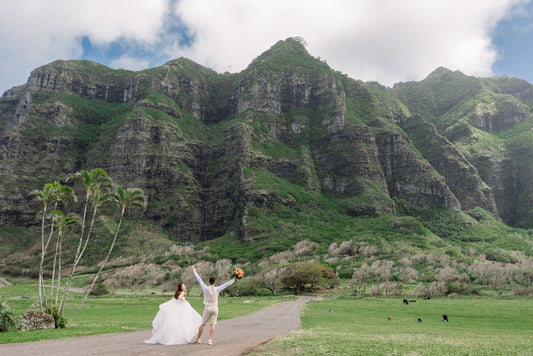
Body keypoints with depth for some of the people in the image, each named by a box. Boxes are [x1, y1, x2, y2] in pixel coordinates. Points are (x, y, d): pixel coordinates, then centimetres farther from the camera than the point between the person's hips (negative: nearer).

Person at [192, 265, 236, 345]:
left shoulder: (205, 288, -6)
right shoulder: (217, 289, -5)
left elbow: (199, 279, 1)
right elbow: (227, 284, -2)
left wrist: (194, 271, 10)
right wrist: (235, 279, 3)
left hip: (207, 308, 0)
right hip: (215, 308, 0)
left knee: (203, 324, 11)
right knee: (213, 324, 2)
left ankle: (198, 339, 21)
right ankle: (210, 340, -7)